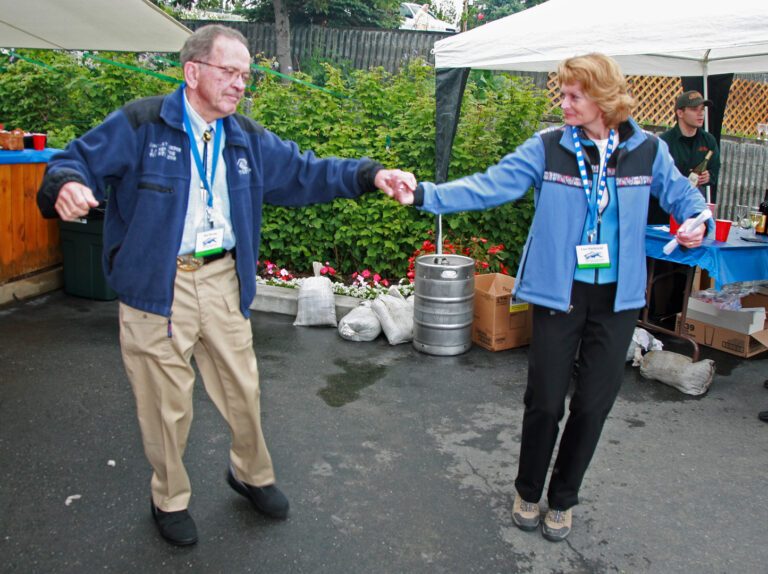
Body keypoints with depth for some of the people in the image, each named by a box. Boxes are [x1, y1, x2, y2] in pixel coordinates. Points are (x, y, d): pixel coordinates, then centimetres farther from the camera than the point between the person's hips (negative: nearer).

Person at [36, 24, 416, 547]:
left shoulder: (248, 139, 8)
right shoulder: (139, 125, -8)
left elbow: (305, 172, 10)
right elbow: (78, 161, -7)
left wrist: (370, 175, -4)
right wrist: (66, 186, -33)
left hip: (223, 281, 5)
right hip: (156, 286, -4)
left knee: (242, 388, 14)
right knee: (167, 400, 8)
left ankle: (252, 474, 41)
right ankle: (170, 498, 33)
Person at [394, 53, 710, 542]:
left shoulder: (647, 151, 1)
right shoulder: (547, 148, -5)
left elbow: (682, 193, 14)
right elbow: (487, 186, -10)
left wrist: (696, 221, -9)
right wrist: (425, 195, -22)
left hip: (617, 298, 2)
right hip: (558, 293, -2)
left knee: (594, 404, 9)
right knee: (546, 401, 3)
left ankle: (563, 499, 32)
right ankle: (528, 491, 30)